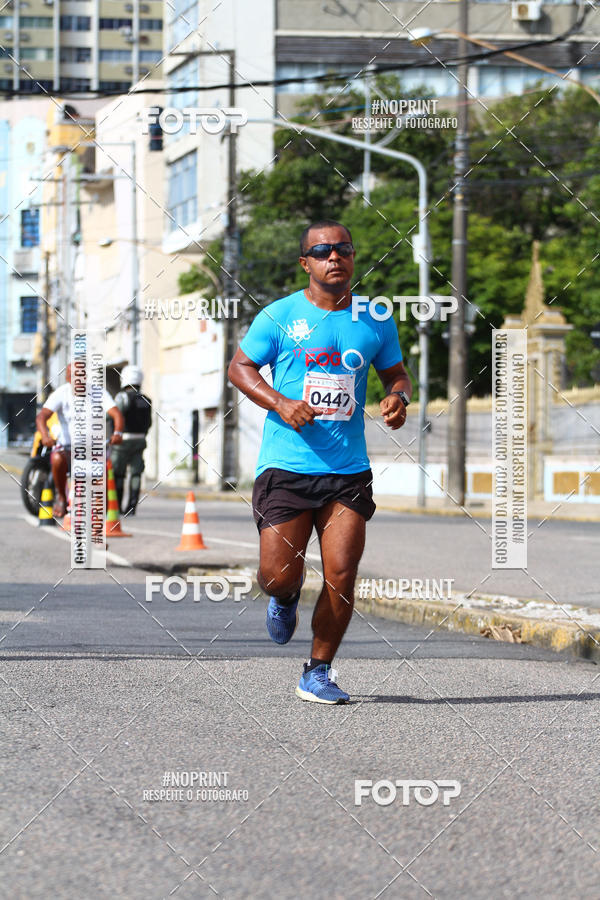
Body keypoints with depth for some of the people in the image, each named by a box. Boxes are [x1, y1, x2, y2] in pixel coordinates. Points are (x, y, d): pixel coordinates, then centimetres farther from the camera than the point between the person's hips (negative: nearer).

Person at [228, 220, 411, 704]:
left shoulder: (374, 320, 8)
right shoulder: (280, 316, -1)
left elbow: (396, 374, 19)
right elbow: (240, 367, 5)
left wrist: (398, 398, -5)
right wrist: (281, 404, -11)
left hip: (349, 470, 2)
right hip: (286, 465, -2)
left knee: (342, 576, -7)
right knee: (279, 575, -5)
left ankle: (318, 672, 12)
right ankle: (286, 598, 34)